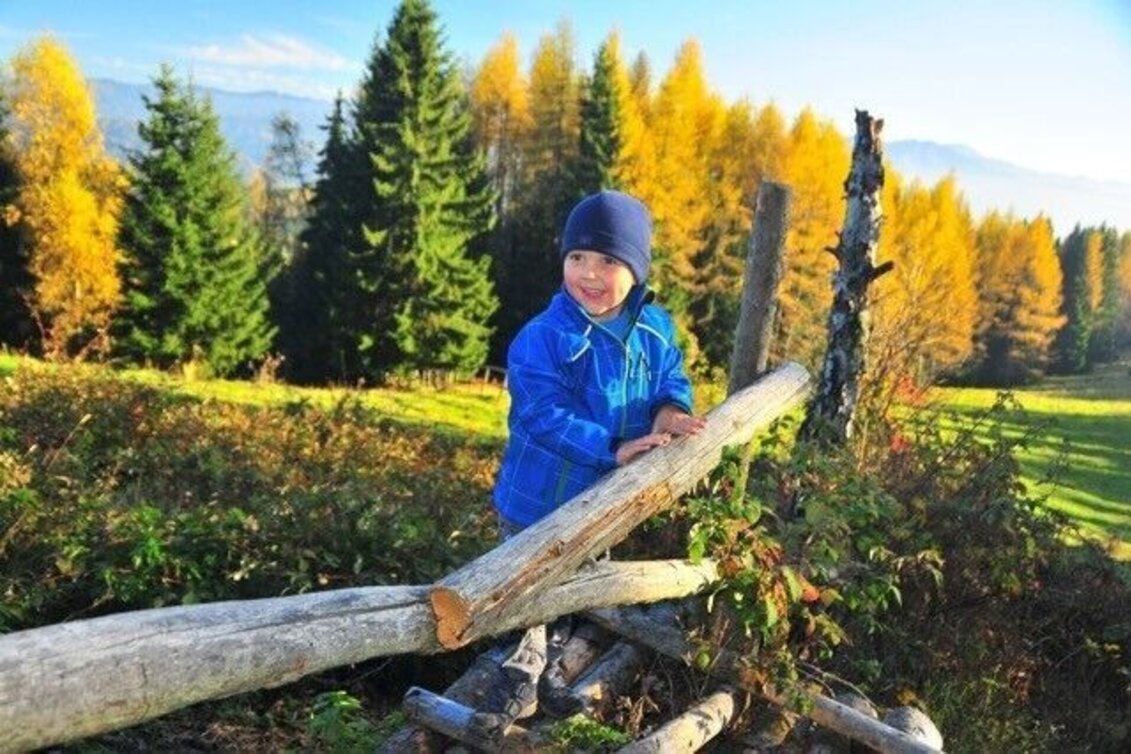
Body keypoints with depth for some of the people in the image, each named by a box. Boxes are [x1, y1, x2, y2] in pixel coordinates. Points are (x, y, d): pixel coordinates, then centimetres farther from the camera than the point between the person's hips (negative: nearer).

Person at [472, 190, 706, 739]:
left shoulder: (655, 330, -5)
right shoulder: (541, 338, -22)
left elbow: (673, 381, 4)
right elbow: (547, 416, -29)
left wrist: (670, 410, -20)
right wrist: (614, 450, -35)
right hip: (538, 499, -5)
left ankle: (548, 670, 47)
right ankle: (520, 681, 33)